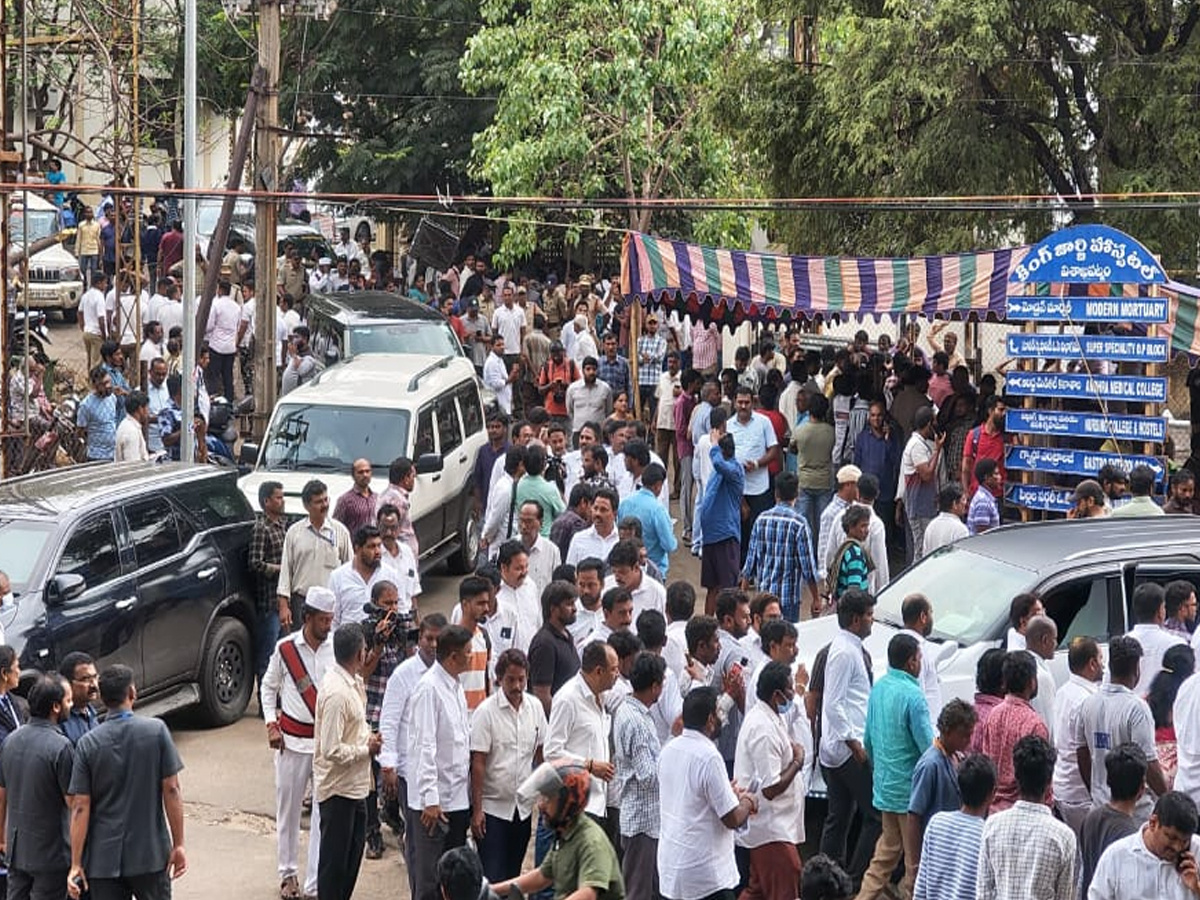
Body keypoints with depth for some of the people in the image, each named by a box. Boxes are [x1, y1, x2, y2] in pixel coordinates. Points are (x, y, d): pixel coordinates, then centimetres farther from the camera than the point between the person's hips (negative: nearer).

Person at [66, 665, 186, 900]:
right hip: (151, 854, 0)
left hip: (104, 858, 0)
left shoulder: (87, 743, -6)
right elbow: (171, 790, -8)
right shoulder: (156, 731, -7)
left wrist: (76, 864, -4)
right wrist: (178, 844, -1)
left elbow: (80, 807, -7)